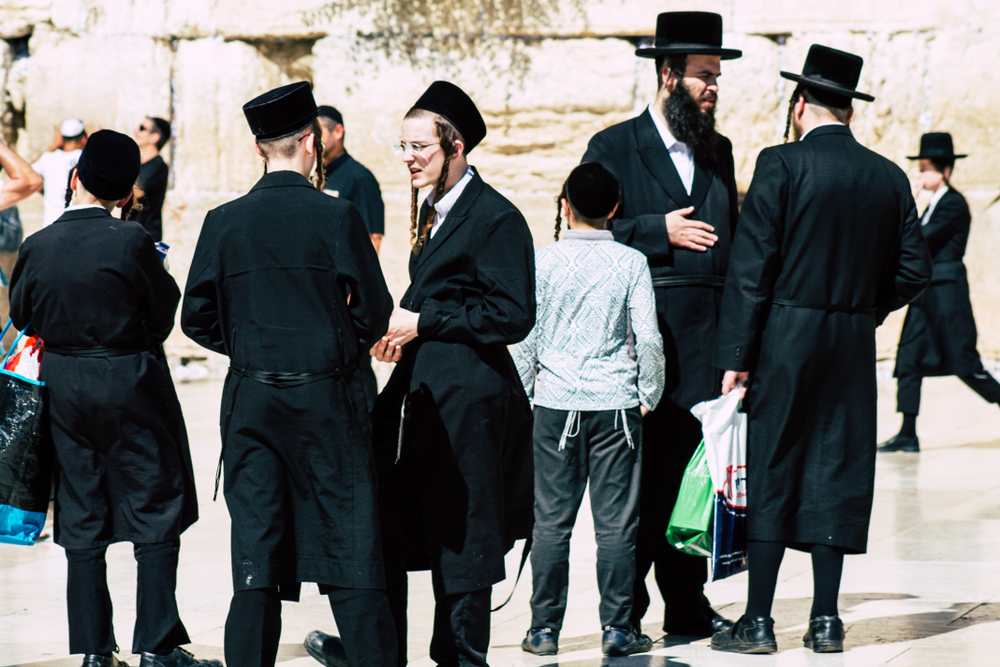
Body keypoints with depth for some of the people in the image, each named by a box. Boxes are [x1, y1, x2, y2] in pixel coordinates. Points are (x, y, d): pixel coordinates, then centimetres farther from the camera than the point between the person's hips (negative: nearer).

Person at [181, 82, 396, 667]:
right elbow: (374, 315, -6)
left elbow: (197, 319, 4)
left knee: (255, 558, 5)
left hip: (251, 400, 3)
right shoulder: (337, 217, -9)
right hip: (328, 399, -3)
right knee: (352, 553, 1)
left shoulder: (224, 222, -1)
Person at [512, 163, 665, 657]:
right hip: (616, 403, 0)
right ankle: (617, 629, 5)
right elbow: (648, 338, -4)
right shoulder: (631, 263, -3)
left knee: (552, 521, 5)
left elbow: (527, 337, -1)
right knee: (615, 522, 3)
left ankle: (544, 628, 8)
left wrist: (521, 392, 12)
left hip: (556, 404, 0)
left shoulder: (544, 262, -2)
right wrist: (649, 395, 9)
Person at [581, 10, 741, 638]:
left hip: (705, 334, 5)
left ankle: (687, 602, 14)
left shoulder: (718, 151, 17)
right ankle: (624, 609, 5)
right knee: (636, 471, -2)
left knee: (692, 467, 7)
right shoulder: (614, 148, 0)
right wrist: (660, 231, -14)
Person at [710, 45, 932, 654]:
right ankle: (826, 621, 9)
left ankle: (759, 621, 0)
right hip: (855, 347, 4)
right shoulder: (889, 176, 7)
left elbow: (751, 267, -11)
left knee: (769, 473, 0)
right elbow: (915, 269, 7)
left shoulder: (781, 165, -7)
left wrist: (736, 355, -10)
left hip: (786, 336, -4)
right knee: (835, 470, 9)